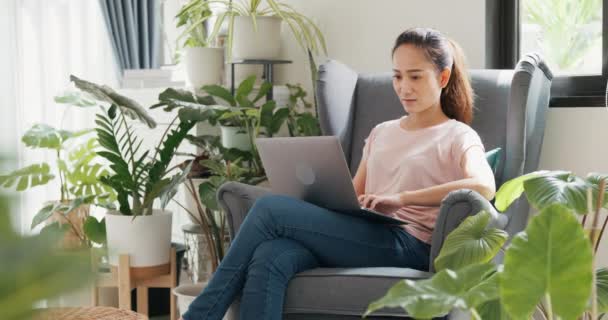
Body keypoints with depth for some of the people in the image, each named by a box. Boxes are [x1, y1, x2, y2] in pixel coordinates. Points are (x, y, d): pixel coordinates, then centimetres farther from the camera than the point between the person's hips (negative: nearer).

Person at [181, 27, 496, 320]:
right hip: (362, 236, 5)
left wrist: (401, 198, -22)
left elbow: (484, 186, -14)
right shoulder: (381, 132, 28)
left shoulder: (458, 137, 8)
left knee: (269, 209, -21)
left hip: (405, 244, -5)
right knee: (269, 258, -30)